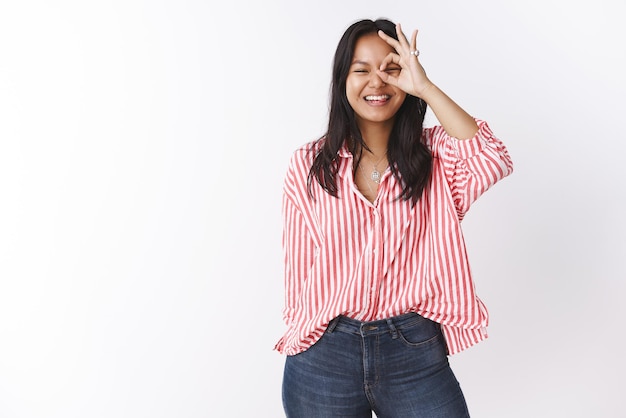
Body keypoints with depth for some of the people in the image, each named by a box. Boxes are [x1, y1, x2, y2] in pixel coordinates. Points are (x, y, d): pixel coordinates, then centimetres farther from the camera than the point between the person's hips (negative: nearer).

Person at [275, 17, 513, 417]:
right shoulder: (308, 166, 0)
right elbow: (299, 265, 4)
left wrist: (425, 87, -17)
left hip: (415, 354, 0)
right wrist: (299, 334, 6)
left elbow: (495, 163, -20)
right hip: (324, 355, 1)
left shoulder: (435, 153, 1)